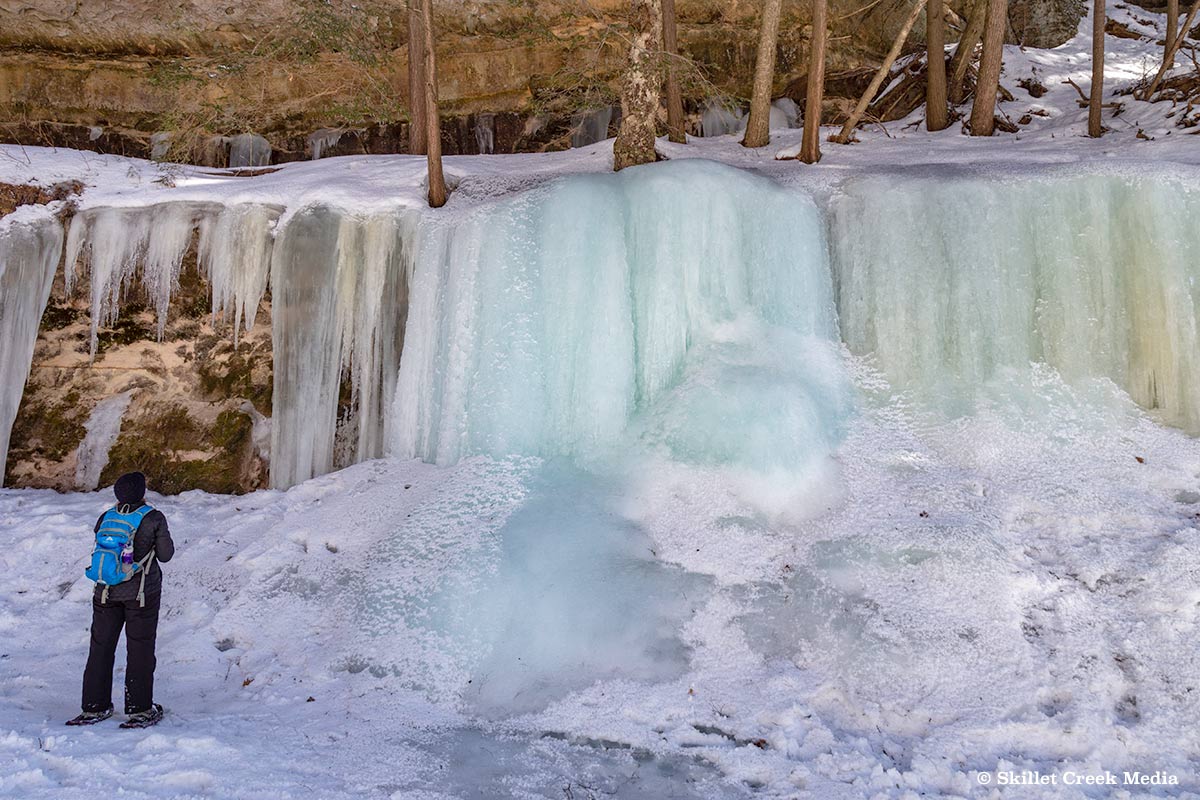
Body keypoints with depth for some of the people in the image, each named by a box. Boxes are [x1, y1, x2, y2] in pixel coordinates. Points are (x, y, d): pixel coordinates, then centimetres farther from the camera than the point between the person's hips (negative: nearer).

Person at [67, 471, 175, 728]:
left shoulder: (106, 518, 0)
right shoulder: (153, 519, -10)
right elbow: (165, 555, -5)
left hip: (106, 591, 3)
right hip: (142, 592, -3)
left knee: (100, 648, 13)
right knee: (140, 649, 4)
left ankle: (95, 707, 16)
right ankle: (139, 709, 7)